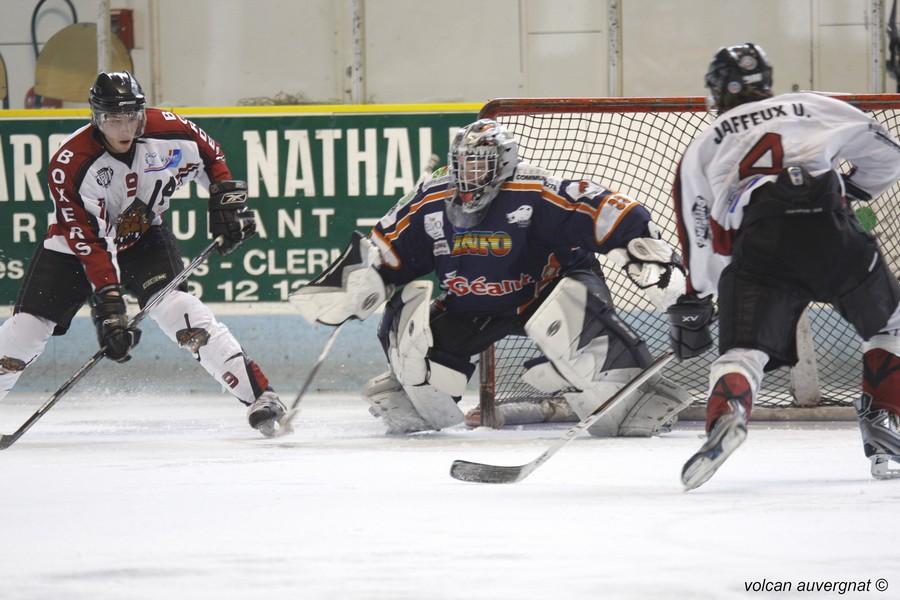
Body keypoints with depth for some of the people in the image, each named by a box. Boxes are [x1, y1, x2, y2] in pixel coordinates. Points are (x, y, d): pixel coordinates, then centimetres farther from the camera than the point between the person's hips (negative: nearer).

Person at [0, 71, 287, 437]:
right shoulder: (69, 166, -29)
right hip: (74, 243, 0)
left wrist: (227, 201, -5)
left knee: (176, 307, -22)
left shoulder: (168, 132, -21)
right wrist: (108, 305, -35)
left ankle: (257, 393, -25)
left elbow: (211, 157, 3)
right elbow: (89, 244, -30)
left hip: (143, 237, 0)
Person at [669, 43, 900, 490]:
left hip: (758, 244, -1)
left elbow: (699, 236, 23)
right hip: (831, 229, 1)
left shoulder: (704, 146, 27)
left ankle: (725, 415, -34)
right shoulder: (815, 107, 26)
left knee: (743, 350, -3)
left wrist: (693, 306, 30)